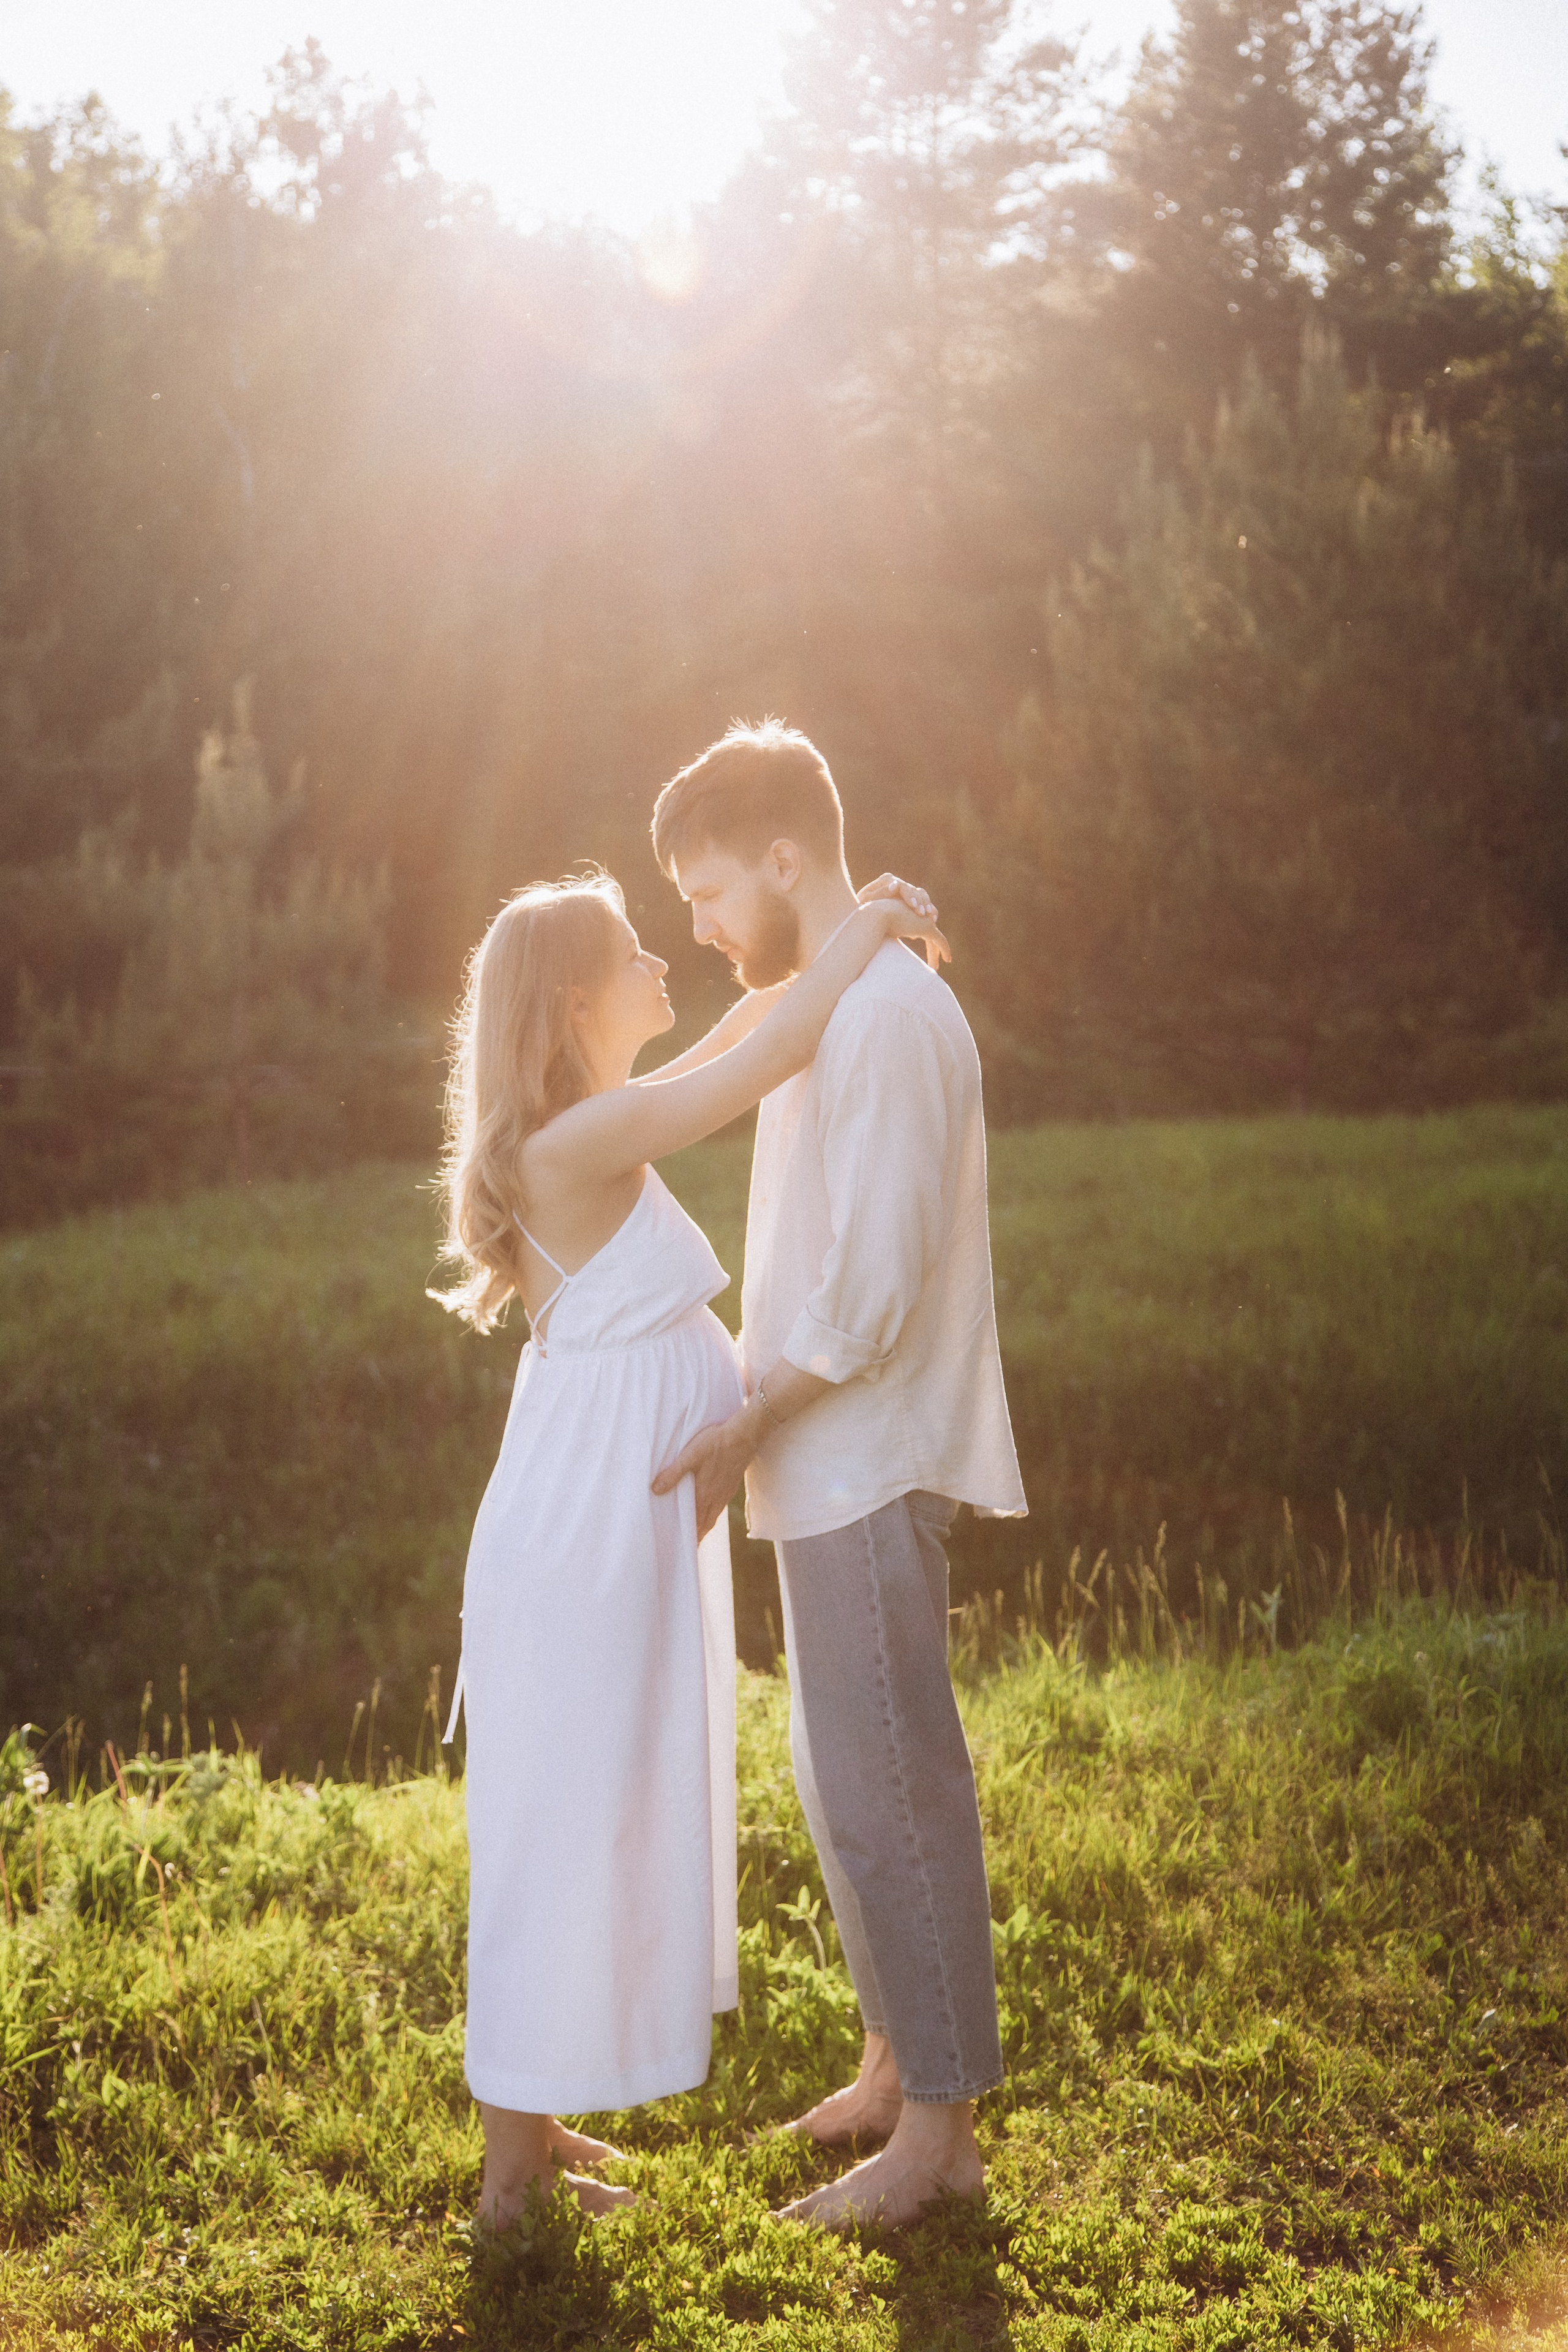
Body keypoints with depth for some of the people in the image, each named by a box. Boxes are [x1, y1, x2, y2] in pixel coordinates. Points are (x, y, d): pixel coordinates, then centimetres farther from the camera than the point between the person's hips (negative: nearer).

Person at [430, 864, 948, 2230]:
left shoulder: (597, 1133, 8)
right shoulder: (574, 1143, -21)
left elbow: (737, 1045, 19)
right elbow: (771, 1056, -23)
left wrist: (855, 938, 9)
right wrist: (871, 928, -10)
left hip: (627, 1520, 10)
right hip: (590, 1531, -10)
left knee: (598, 1822, 18)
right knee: (567, 1826, 1)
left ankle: (532, 2122, 31)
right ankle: (514, 2171, 14)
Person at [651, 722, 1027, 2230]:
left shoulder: (887, 1018, -18)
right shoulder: (835, 1012, 14)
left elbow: (872, 1285, -22)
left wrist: (740, 1432, -16)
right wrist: (757, 1420, 15)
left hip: (866, 1470, -10)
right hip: (830, 1467, 10)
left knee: (888, 1788, -3)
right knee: (839, 1776, 17)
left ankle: (938, 2126, 7)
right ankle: (893, 2061, 29)